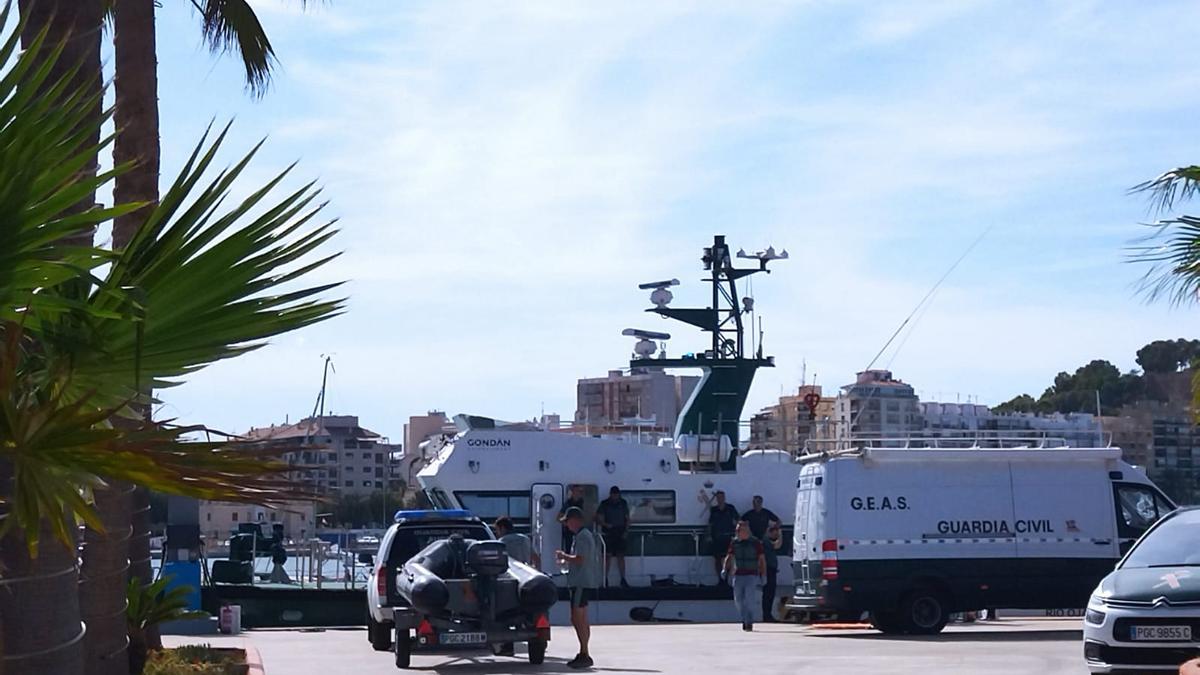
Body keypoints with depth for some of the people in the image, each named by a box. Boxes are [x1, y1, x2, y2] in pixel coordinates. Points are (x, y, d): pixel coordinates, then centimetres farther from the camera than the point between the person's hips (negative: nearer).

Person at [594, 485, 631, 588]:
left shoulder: (623, 503, 9)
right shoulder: (604, 504, 0)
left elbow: (627, 518, 15)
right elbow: (598, 519, -2)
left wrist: (626, 530, 2)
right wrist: (605, 524, -20)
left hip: (620, 534, 2)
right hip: (608, 534, -2)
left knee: (621, 556, 1)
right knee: (608, 556, -4)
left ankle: (623, 580, 3)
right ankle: (605, 579, 0)